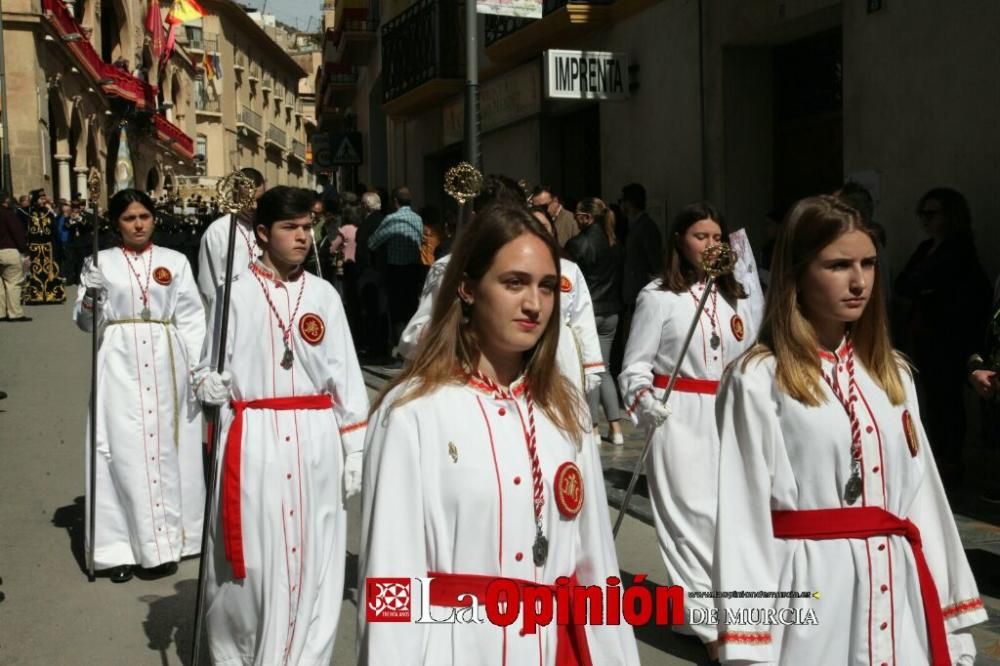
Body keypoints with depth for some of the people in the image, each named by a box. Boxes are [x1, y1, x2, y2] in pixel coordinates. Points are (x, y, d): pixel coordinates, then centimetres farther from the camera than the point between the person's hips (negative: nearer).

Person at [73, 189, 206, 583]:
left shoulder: (175, 261, 8)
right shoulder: (101, 262, 7)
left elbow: (191, 318, 4)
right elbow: (86, 323, 8)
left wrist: (200, 368, -4)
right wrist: (90, 296, -13)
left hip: (165, 364, 0)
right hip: (119, 365, 0)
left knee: (165, 449, 4)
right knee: (123, 450, -3)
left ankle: (164, 540, 13)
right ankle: (122, 547, 4)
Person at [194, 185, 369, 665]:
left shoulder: (323, 295, 5)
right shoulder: (236, 294, 0)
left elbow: (345, 374, 6)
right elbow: (209, 368, 7)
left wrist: (355, 447, 4)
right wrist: (208, 385, -16)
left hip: (315, 441, 2)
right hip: (252, 441, -2)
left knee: (313, 559, 7)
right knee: (249, 560, 3)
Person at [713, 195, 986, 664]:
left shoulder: (891, 372, 10)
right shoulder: (758, 379, -10)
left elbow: (923, 495, 10)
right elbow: (743, 517, -11)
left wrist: (952, 621, 9)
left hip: (901, 597, 6)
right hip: (810, 595, -5)